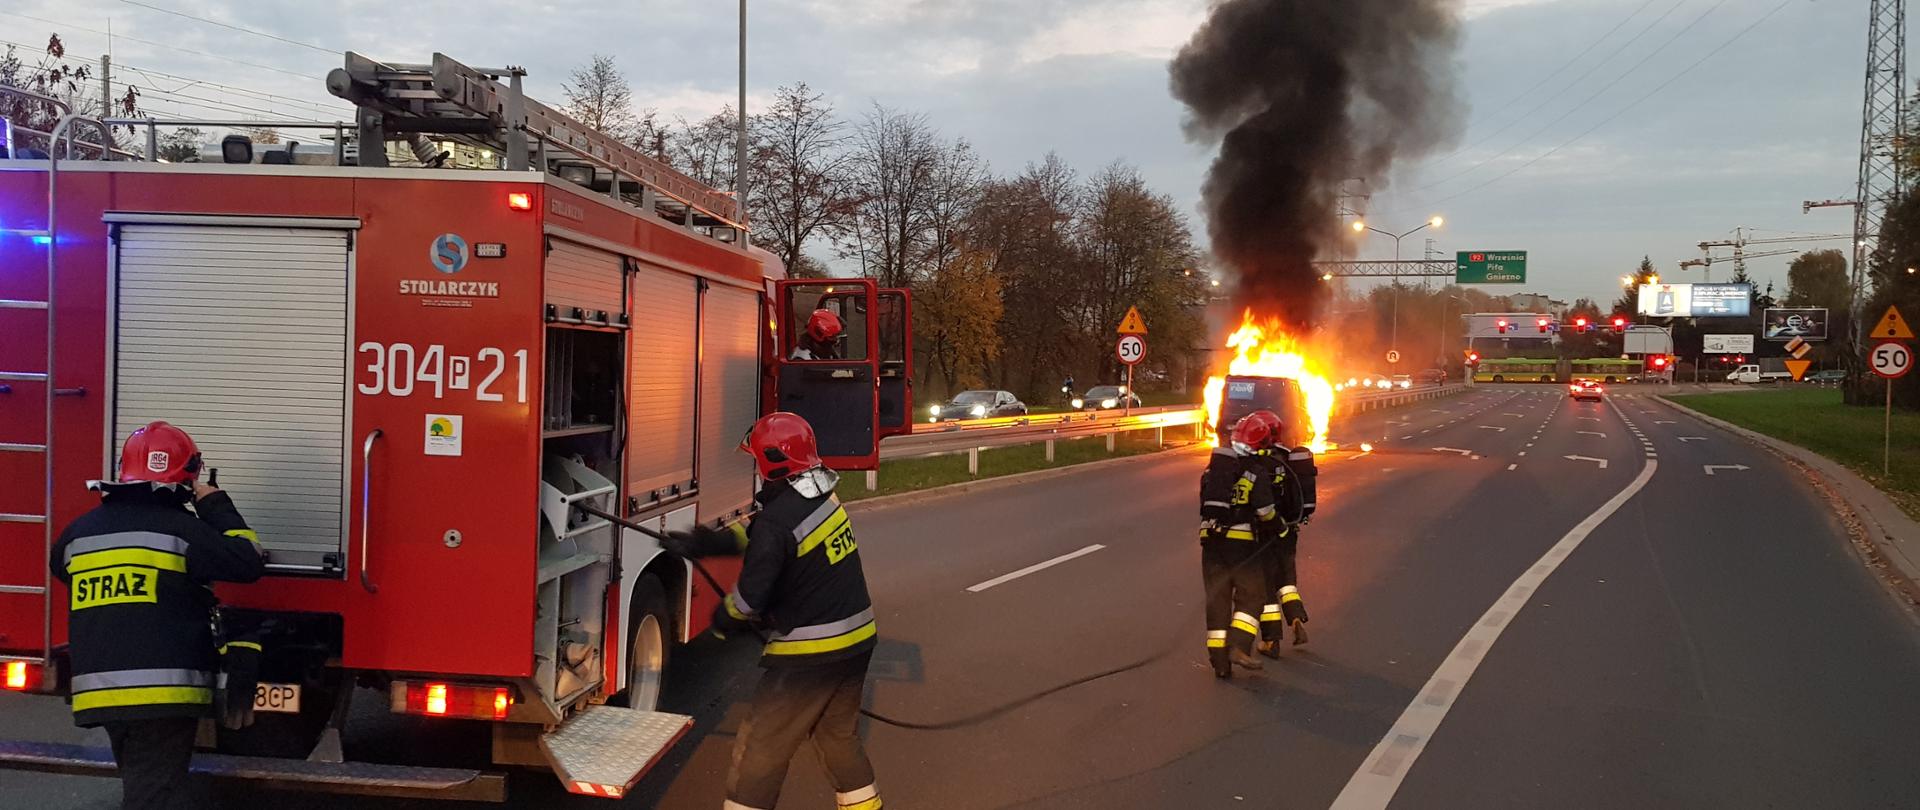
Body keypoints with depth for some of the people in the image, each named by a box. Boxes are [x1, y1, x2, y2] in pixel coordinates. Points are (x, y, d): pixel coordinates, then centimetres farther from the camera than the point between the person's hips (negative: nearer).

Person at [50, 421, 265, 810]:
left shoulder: (81, 530, 9)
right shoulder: (181, 529, -11)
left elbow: (61, 566, 31)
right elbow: (248, 563, -8)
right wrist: (216, 508, 3)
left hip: (101, 690, 6)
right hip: (163, 692, -6)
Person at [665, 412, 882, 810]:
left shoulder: (778, 520, -22)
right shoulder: (824, 497, 4)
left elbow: (750, 597, -18)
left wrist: (723, 617, 3)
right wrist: (702, 544, 10)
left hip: (809, 656, -8)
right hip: (856, 643, 9)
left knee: (760, 747, 5)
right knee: (841, 736, 24)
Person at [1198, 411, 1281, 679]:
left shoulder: (1213, 467, 11)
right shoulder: (1256, 471, -9)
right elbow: (1265, 511, -10)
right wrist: (1279, 521, 8)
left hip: (1211, 539, 5)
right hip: (1241, 540, -5)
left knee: (1217, 597, 10)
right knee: (1250, 594, 7)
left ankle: (1219, 659, 10)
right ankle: (1238, 647, -9)